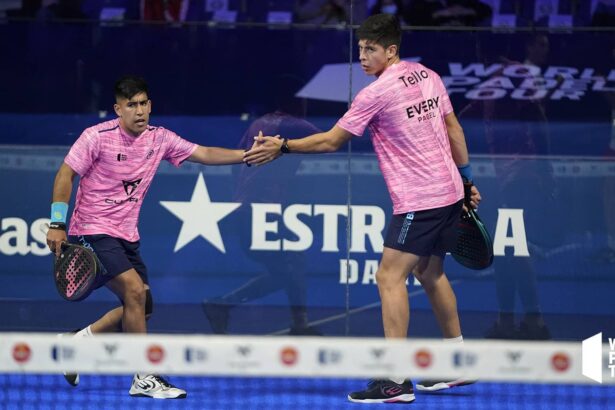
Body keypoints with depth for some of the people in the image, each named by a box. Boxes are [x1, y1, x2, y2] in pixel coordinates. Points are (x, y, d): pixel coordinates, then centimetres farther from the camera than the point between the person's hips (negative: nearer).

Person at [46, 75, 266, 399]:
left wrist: (246, 156, -12)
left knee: (142, 307, 8)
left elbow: (204, 154, 2)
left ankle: (76, 342, 24)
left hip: (126, 236, 8)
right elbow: (65, 176, -9)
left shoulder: (160, 139, 2)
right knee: (135, 290, -21)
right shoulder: (97, 137, -13)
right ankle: (143, 379, -15)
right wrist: (57, 224, -14)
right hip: (92, 230, -7)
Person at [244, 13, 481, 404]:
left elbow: (331, 141, -8)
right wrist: (466, 178, 20)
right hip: (450, 193, 9)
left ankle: (396, 380, -13)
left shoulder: (375, 94, -15)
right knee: (430, 272, 21)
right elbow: (453, 129, 13)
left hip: (419, 202, -9)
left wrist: (282, 147, 2)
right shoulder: (429, 76, 7)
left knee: (390, 277, -8)